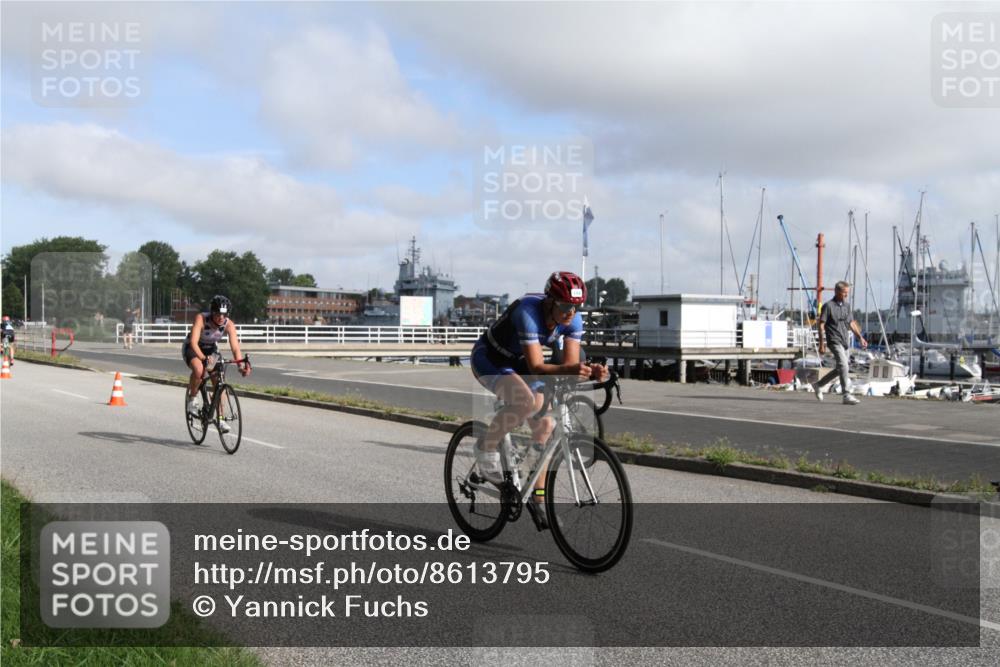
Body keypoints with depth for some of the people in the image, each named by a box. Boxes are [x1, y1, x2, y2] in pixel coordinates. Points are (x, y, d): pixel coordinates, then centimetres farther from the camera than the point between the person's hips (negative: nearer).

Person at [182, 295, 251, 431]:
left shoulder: (229, 325, -25)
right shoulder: (201, 318, -33)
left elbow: (235, 348, -31)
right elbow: (194, 342, -42)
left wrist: (241, 366, -47)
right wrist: (204, 359, -57)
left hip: (211, 349, 3)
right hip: (192, 348, -3)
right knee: (199, 370, -35)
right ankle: (192, 399, -8)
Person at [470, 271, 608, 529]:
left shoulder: (573, 320, -17)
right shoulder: (528, 312, -35)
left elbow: (570, 362, -21)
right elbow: (536, 367, -39)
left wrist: (591, 370, -42)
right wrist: (569, 369, -55)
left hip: (518, 363, 7)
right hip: (489, 359, -6)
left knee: (545, 426, -4)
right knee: (526, 402, -34)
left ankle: (538, 498, 9)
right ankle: (486, 448, -10)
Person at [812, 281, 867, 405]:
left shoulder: (847, 305, 13)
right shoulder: (828, 306, -7)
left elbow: (851, 323, 21)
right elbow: (821, 325, -8)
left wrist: (860, 337, 11)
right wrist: (821, 344, -11)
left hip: (844, 341, 8)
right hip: (834, 341, -8)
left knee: (840, 369, 13)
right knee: (843, 365, -19)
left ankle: (818, 385, 30)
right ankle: (847, 395, -20)